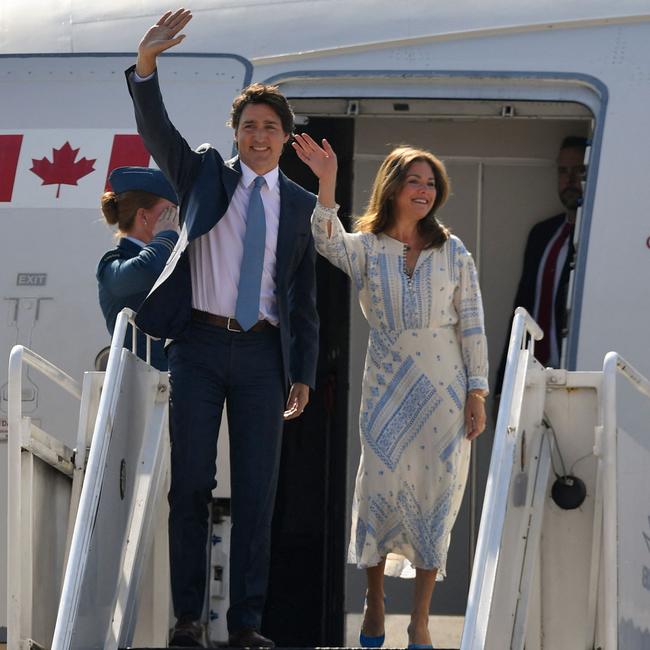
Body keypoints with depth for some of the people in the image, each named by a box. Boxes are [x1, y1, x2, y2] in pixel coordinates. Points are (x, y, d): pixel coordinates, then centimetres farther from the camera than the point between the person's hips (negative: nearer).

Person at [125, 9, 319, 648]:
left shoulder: (299, 204, 12)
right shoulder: (204, 174, 8)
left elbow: (305, 295, 13)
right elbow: (157, 132, -8)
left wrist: (303, 373, 8)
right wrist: (145, 67, -26)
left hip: (262, 354, 1)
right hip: (200, 345, -1)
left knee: (256, 491, -1)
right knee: (190, 482, -1)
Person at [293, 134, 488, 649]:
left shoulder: (453, 253, 4)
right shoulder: (366, 248, 2)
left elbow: (472, 327, 4)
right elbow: (329, 243, -21)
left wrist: (477, 394, -1)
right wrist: (326, 183, -34)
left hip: (444, 391, 1)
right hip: (387, 390, -1)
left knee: (436, 496, 1)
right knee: (381, 489, -2)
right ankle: (375, 603, 16)